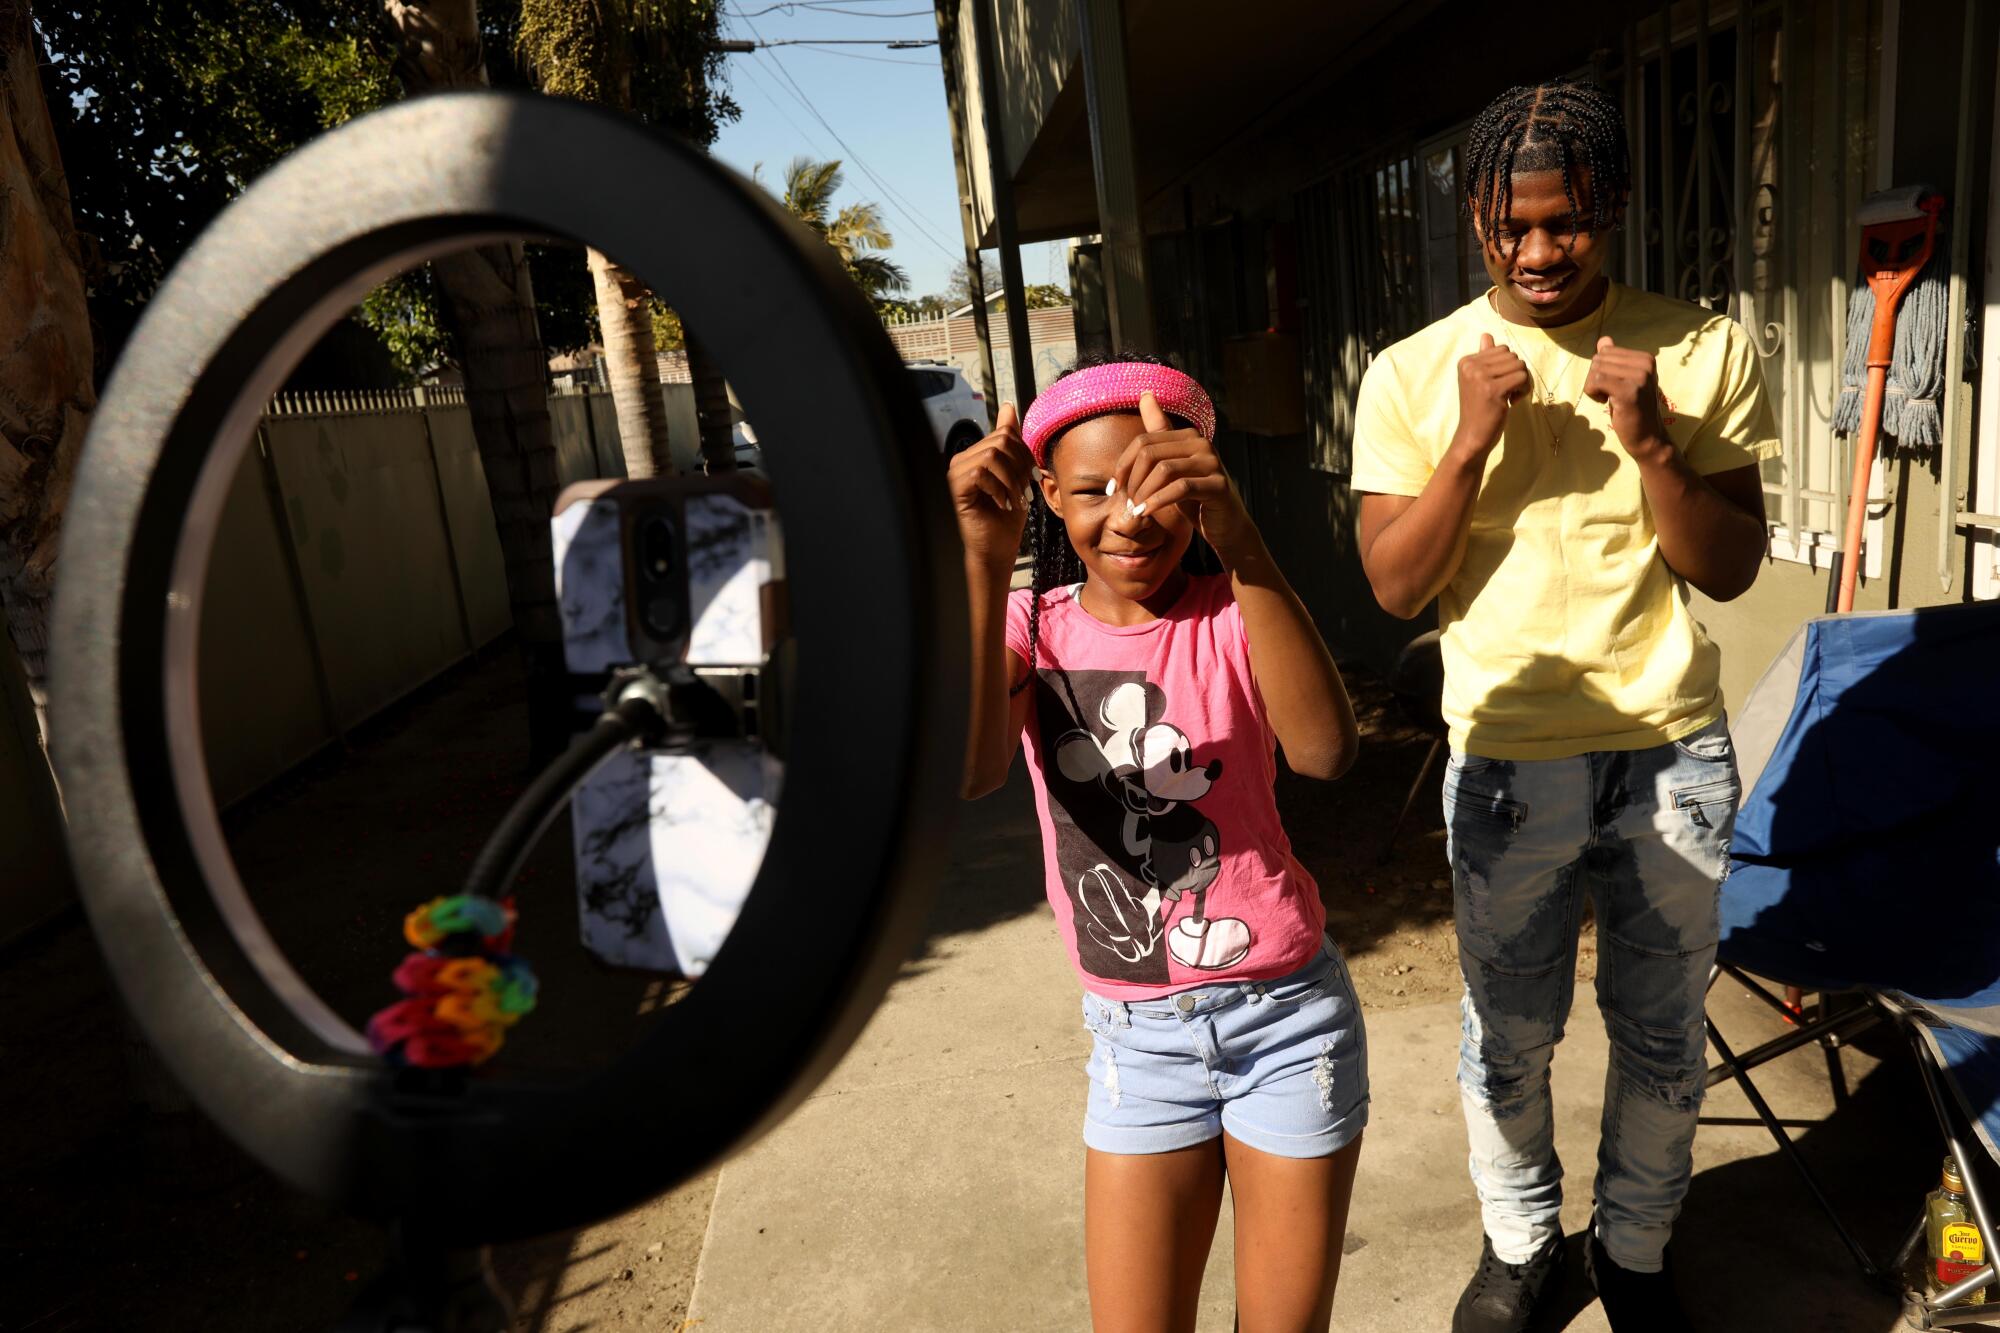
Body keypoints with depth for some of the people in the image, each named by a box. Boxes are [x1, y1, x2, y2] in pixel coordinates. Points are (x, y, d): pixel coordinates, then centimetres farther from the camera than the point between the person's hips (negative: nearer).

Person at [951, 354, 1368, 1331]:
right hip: (1135, 1031, 2)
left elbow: (1324, 752, -32)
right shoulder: (1031, 626, -4)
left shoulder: (1233, 617, -9)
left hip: (1286, 1010, -1)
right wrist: (983, 562, -39)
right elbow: (970, 770, -26)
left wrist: (1236, 538, -42)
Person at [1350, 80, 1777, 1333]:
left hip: (1675, 752, 1)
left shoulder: (1705, 350, -2)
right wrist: (1471, 443, -19)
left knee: (1663, 1037, 16)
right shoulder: (1415, 374, -4)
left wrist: (1652, 443, -18)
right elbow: (1395, 585, -6)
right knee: (1509, 1039, 14)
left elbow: (1730, 568, -2)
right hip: (1509, 756, -1)